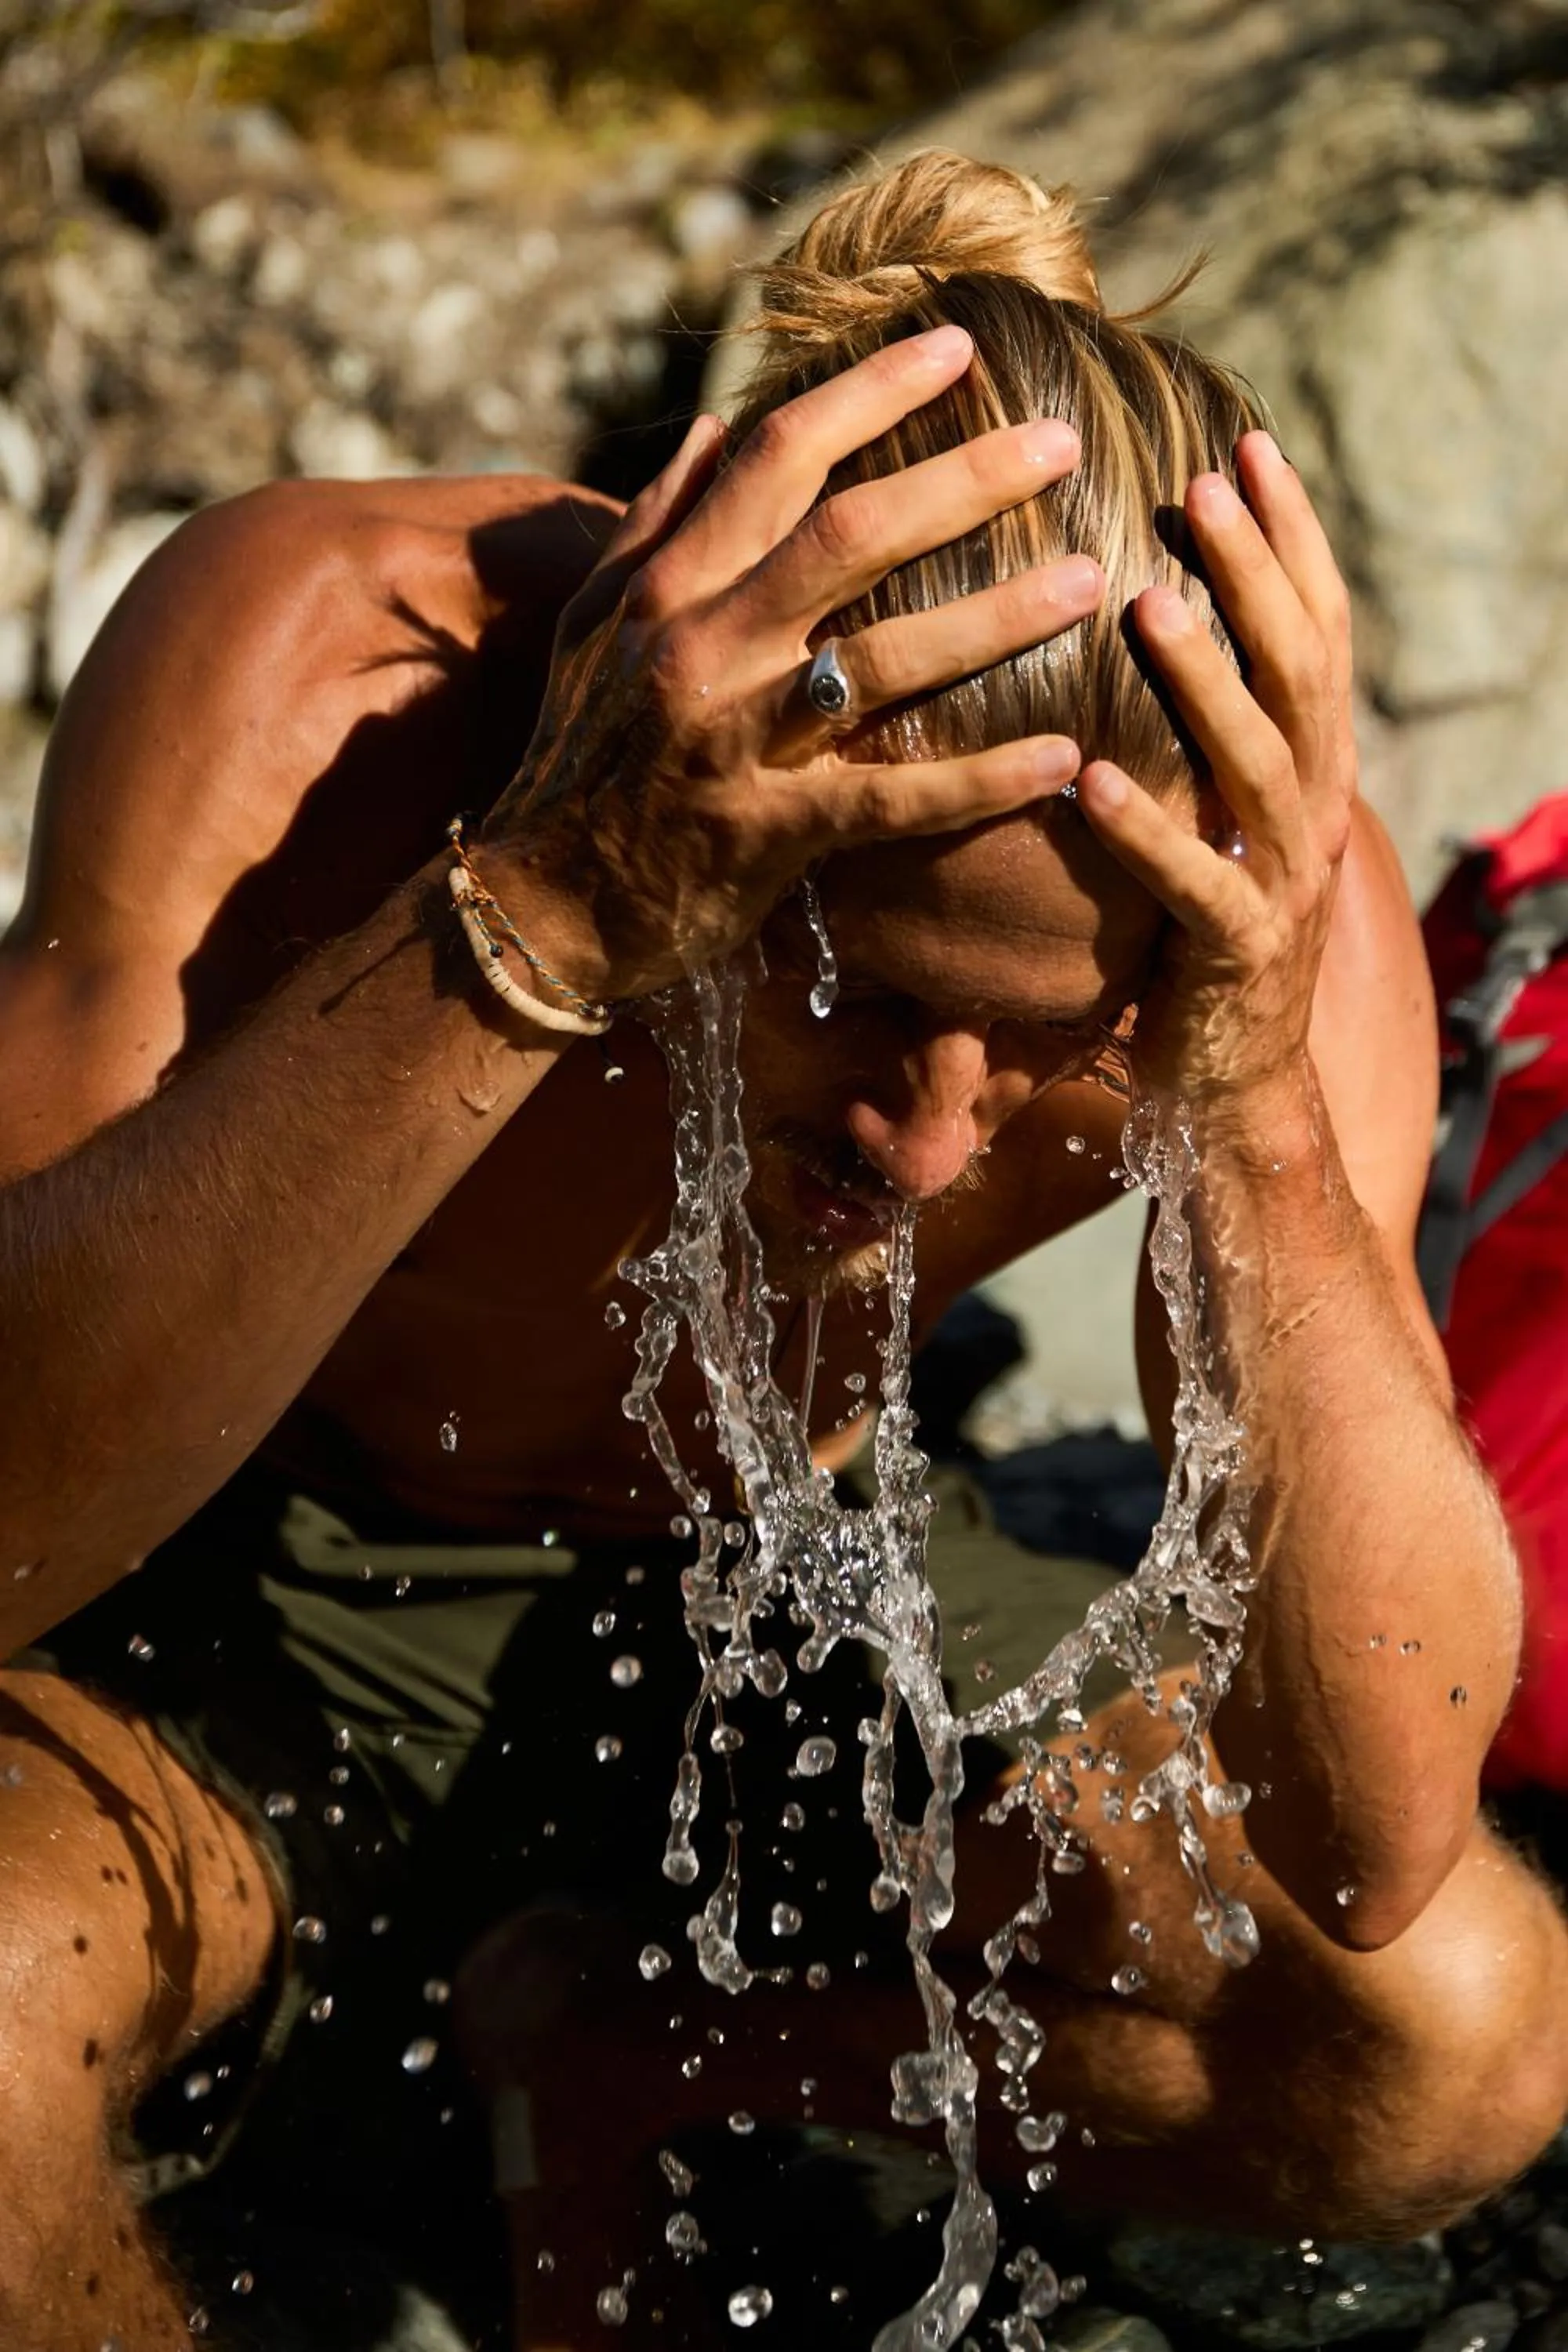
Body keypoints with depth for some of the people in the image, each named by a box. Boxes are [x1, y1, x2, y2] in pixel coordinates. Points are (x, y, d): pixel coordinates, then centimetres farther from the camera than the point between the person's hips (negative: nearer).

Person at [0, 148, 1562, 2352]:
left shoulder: (1266, 902, -24)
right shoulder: (315, 664, -31)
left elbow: (1377, 1855, -28)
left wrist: (1259, 1100, -40)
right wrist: (536, 916, -50)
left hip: (741, 1620, 3)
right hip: (204, 1620, -3)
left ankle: (613, 2052, 8)